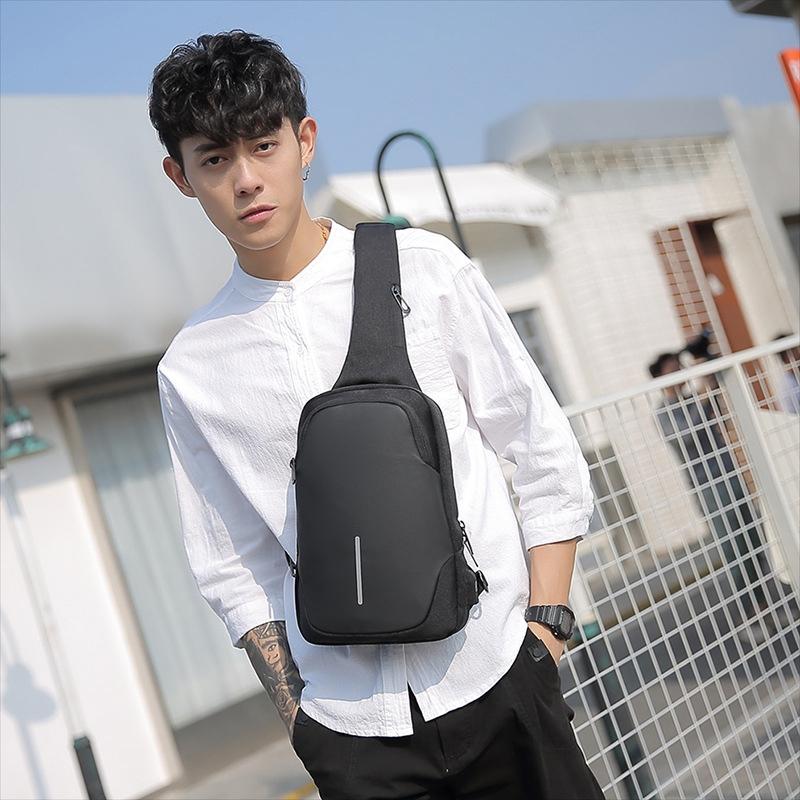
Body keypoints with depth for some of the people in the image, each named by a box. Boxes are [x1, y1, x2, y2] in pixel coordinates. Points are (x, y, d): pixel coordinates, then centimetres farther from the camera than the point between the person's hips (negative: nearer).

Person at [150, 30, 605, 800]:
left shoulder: (423, 269, -3)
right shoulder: (191, 369, 1)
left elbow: (547, 458, 0)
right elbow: (235, 570, 8)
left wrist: (543, 634, -3)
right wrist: (295, 714, 5)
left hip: (494, 680, -1)